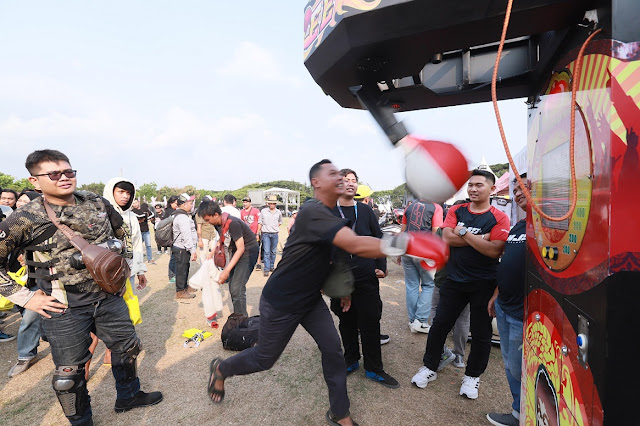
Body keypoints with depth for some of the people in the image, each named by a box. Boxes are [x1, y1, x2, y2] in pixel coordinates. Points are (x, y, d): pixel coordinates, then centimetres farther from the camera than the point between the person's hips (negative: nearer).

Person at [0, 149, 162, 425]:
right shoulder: (24, 220, -12)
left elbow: (121, 232, 16)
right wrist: (25, 298, -10)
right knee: (70, 370, 11)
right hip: (64, 307, -4)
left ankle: (128, 397, 43)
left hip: (109, 295, 4)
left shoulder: (98, 204, -1)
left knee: (127, 347, 18)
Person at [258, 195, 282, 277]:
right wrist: (258, 233, 5)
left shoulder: (278, 212, 6)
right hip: (265, 234, -2)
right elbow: (260, 223, 6)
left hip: (275, 234, 2)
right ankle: (266, 269, -6)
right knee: (266, 252, -8)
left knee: (273, 252, 10)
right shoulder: (263, 211, 1)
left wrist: (275, 228, 12)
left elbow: (280, 222, 24)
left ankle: (272, 267, 23)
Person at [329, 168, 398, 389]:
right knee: (346, 322, 14)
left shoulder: (366, 210, 6)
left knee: (370, 323, 5)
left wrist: (381, 267, 1)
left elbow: (378, 239, 9)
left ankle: (373, 369, 22)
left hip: (366, 277, 0)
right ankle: (351, 360, 34)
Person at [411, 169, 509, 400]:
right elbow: (447, 238, -12)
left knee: (481, 333, 12)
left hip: (484, 284, -2)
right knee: (440, 324, 9)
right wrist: (480, 238, -18)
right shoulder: (456, 211, 3)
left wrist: (464, 233, -18)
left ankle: (472, 376, 33)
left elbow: (494, 251, -20)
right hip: (455, 280, 2)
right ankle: (429, 368, 27)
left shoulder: (499, 218, -7)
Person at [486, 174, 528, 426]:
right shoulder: (518, 226, 14)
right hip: (504, 306, 9)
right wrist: (496, 295, 20)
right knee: (510, 364, 19)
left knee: (518, 368, 7)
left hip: (523, 313, -9)